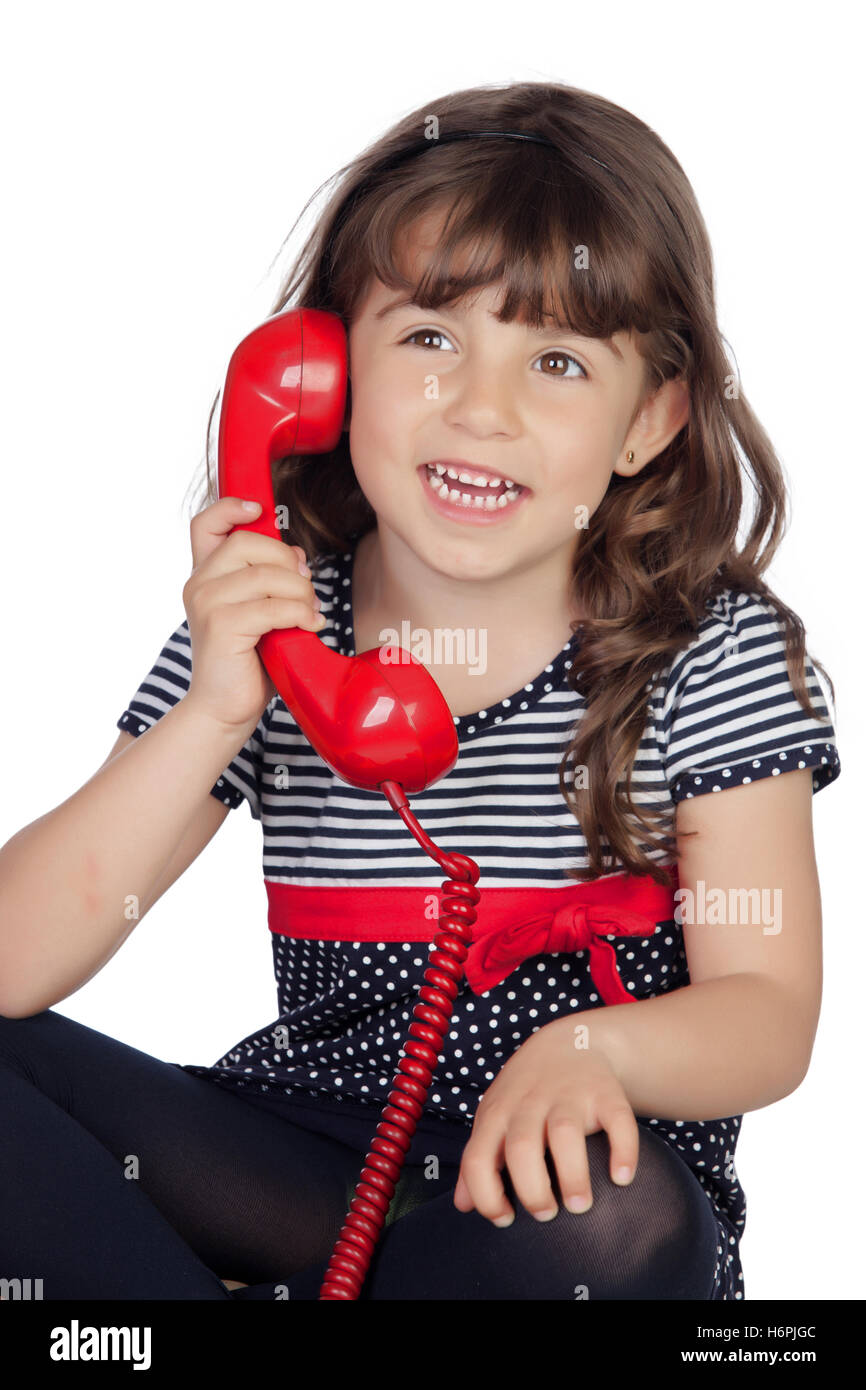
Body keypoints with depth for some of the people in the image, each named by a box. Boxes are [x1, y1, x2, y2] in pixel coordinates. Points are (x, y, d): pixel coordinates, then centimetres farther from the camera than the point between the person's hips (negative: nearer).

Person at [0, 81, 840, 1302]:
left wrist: (595, 1047, -32)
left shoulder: (715, 655, -7)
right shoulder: (259, 631, -4)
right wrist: (214, 716, -24)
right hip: (300, 1148, 2)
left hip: (575, 1171, -1)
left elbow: (770, 1021, -9)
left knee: (607, 1226, -36)